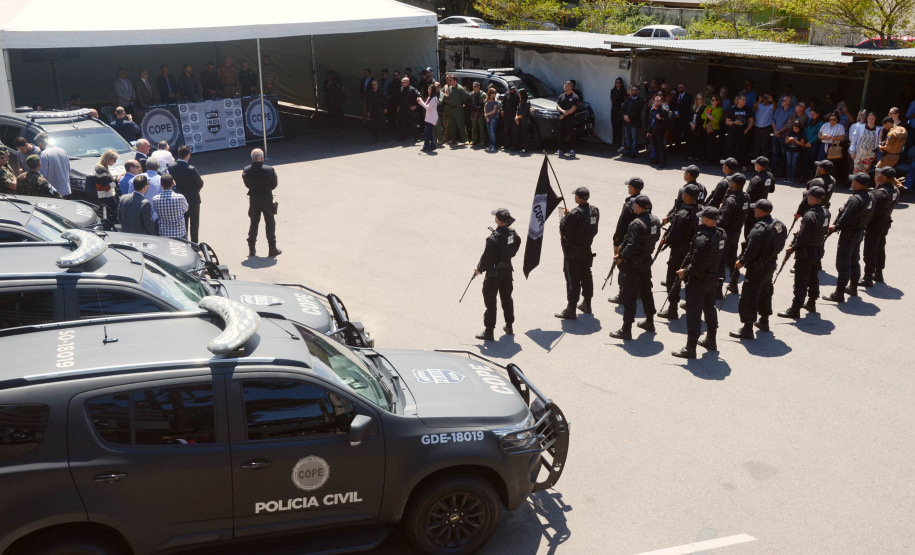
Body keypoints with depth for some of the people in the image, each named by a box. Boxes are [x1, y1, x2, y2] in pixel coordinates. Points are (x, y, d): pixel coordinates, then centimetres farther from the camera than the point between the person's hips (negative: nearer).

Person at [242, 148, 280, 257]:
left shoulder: (246, 170, -10)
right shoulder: (269, 170, -17)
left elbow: (247, 184, -1)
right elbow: (274, 185, -7)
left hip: (253, 200, 3)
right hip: (267, 199, -3)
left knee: (253, 223, 15)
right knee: (270, 223, 8)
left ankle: (251, 250, 17)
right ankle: (272, 249, 10)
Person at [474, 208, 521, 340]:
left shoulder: (493, 238, -26)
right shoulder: (513, 234, -4)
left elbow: (487, 257, -21)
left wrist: (479, 269, -6)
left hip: (494, 271, -7)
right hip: (508, 269, 7)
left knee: (490, 301, 1)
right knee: (507, 297, 21)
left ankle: (489, 331, 5)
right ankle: (509, 327, 32)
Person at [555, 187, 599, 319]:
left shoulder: (574, 213, -24)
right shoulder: (595, 210, 0)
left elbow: (563, 230, -19)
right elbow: (594, 229, 9)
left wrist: (564, 216, -5)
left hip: (573, 251, -7)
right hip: (587, 250, 7)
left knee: (573, 279, -2)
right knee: (586, 276, 19)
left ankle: (571, 310, 2)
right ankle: (587, 305, 33)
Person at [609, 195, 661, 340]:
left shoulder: (637, 224, -25)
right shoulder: (655, 221, 1)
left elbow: (632, 245, -28)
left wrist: (621, 257, -16)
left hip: (633, 263, -8)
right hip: (647, 260, 8)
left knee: (629, 295, -3)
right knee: (646, 291, 22)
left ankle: (626, 329, 1)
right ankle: (649, 321, 36)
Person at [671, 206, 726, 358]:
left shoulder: (702, 239, -28)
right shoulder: (721, 235, -4)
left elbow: (696, 265, -28)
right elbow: (721, 257, 7)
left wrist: (684, 271, -11)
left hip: (698, 280, -8)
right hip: (712, 278, 8)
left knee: (693, 314, -1)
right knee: (709, 308, 23)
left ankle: (690, 348, 3)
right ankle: (711, 340, 38)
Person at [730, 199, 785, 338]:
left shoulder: (759, 228, -25)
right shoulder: (778, 225, 2)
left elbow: (751, 250, -25)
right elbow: (779, 245, 11)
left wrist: (741, 262, -9)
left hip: (757, 268, -9)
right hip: (771, 264, 9)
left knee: (749, 297, -4)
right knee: (765, 293, 24)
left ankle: (747, 329, -3)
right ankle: (764, 322, 39)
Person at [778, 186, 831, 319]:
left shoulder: (809, 216, -25)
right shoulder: (826, 213, 2)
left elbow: (803, 237, -25)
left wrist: (793, 248, -11)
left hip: (805, 253, -9)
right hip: (818, 251, 9)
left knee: (801, 281, -4)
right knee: (813, 278, 21)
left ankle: (795, 309, -1)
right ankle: (812, 303, 34)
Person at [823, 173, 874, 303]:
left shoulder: (855, 200, -28)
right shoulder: (870, 197, 0)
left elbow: (845, 219, -28)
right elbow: (866, 215, 10)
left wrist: (834, 227, -12)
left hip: (848, 234, -9)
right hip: (860, 232, 9)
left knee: (842, 263, -4)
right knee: (854, 261, 22)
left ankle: (839, 293, -1)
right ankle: (853, 288, 36)